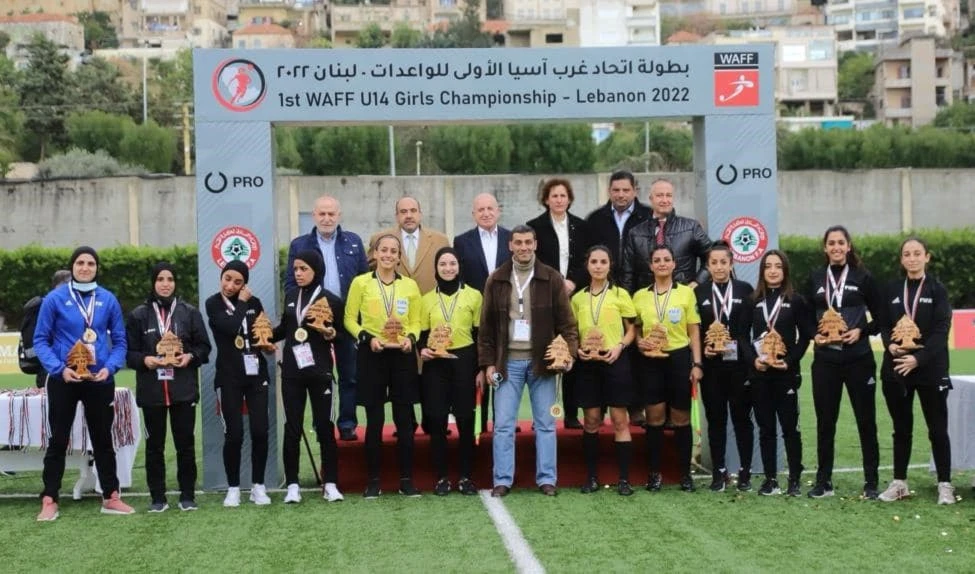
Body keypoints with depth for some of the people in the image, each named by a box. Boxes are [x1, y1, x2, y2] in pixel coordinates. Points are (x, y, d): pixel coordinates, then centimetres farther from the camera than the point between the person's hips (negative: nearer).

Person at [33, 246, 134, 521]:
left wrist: (110, 367, -12)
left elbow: (119, 341, 5)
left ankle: (111, 498, 21)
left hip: (100, 380, 2)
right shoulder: (55, 299, -7)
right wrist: (59, 368, -17)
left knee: (103, 439, 12)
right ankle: (49, 501, 10)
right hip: (63, 380, -2)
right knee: (58, 440, 5)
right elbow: (40, 340, -5)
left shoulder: (108, 300, 0)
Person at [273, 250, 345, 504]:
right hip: (291, 370, 4)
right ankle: (292, 485, 6)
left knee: (324, 426, -1)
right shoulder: (290, 297, 10)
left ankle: (330, 484, 6)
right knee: (292, 427, 2)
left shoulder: (331, 300, -3)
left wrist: (331, 334, -20)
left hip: (319, 370, -3)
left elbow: (339, 335, 1)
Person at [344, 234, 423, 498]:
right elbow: (350, 319, 2)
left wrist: (411, 338, -10)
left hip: (402, 355, 2)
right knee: (374, 420, 2)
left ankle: (406, 479, 10)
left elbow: (415, 321, 10)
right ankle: (373, 480, 9)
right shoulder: (360, 282, 0)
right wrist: (367, 337, -14)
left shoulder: (410, 285, 6)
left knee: (405, 419, 2)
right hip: (372, 355, -2)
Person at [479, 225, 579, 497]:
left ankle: (546, 479, 12)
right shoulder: (496, 280, 4)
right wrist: (488, 362, 1)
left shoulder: (552, 279, 2)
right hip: (508, 362, 0)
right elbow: (486, 325, 6)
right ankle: (502, 480, 6)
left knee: (545, 423, 5)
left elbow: (566, 321, 2)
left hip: (541, 361, 0)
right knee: (503, 424, 0)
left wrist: (569, 350, -12)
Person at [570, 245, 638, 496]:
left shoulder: (620, 294, 2)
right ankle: (591, 477, 13)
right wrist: (577, 349, -3)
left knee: (619, 420, -2)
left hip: (615, 361, -2)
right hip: (588, 363, 3)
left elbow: (631, 330, 4)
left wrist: (619, 346, -13)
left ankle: (624, 478, 2)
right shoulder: (578, 298, 10)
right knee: (591, 421, 6)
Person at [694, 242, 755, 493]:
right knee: (715, 418, 5)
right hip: (711, 365, 1)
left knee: (742, 417, 3)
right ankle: (719, 472, 13)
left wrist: (733, 345, -14)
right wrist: (703, 348, -13)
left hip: (739, 364, -1)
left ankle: (745, 472, 11)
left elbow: (749, 327, -1)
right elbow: (694, 330, 4)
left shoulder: (745, 290, 4)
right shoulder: (699, 292, 7)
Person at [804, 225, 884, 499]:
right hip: (825, 360, 2)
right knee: (824, 421, 6)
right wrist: (814, 335, -4)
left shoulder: (863, 277, 0)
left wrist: (861, 331, -13)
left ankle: (871, 482, 10)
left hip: (858, 358, -2)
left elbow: (880, 316, 3)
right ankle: (823, 481, 16)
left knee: (866, 420, 2)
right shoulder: (815, 278, 7)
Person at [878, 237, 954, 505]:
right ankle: (899, 483, 17)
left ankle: (945, 485, 8)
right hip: (896, 368, 3)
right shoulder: (892, 290, 8)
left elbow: (941, 330, -9)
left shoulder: (937, 290, -2)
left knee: (937, 429, 1)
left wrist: (918, 358, -19)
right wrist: (890, 345, -13)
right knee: (901, 429, 10)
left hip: (930, 368, -3)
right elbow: (884, 325, 9)